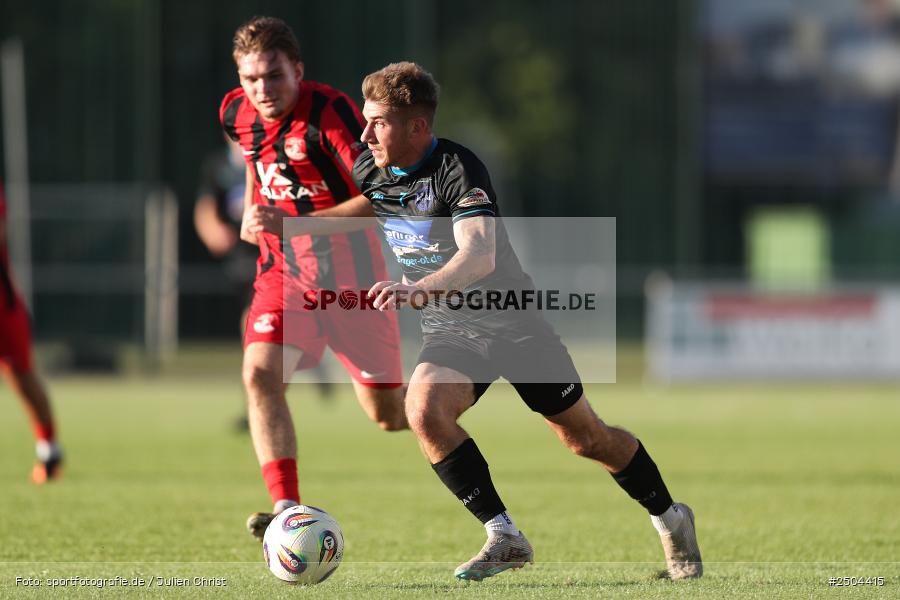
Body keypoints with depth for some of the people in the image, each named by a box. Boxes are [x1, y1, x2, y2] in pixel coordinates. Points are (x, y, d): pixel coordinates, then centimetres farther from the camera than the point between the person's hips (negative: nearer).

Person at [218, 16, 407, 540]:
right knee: (260, 373, -23)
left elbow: (381, 198, -25)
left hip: (348, 269, -4)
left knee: (389, 416, 3)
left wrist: (296, 222, -31)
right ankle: (288, 510, -27)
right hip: (282, 270, 4)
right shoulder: (236, 114, -1)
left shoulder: (329, 112, -20)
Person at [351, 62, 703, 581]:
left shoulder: (458, 169, -25)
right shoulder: (368, 171, -5)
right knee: (423, 410, -26)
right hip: (448, 331, 5)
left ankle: (670, 518, 30)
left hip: (511, 320, -4)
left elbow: (480, 256, -41)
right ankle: (504, 537, -18)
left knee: (585, 437, 5)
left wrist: (419, 288, -55)